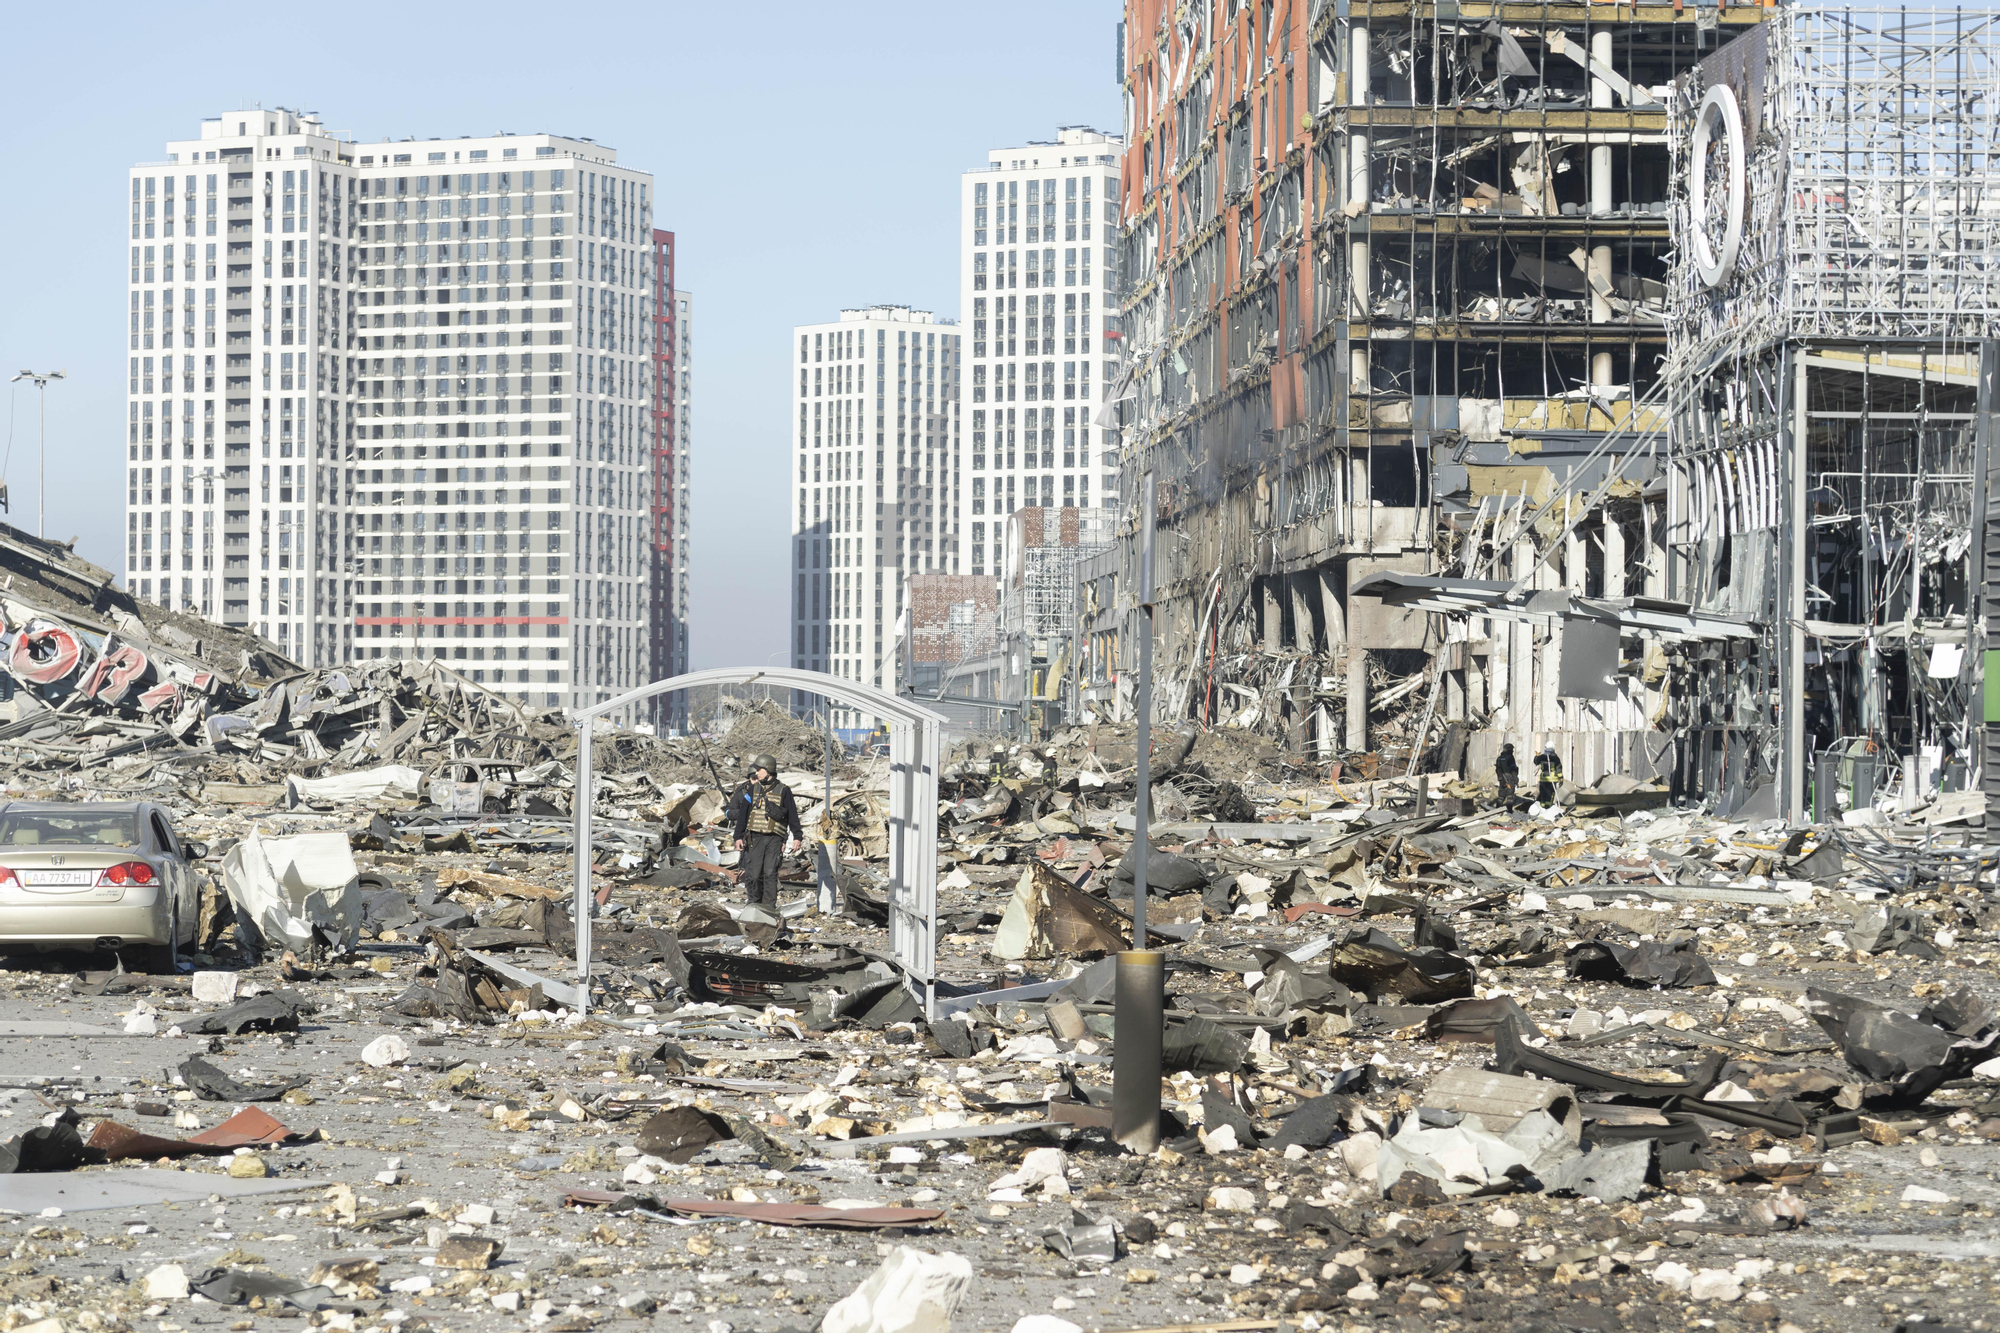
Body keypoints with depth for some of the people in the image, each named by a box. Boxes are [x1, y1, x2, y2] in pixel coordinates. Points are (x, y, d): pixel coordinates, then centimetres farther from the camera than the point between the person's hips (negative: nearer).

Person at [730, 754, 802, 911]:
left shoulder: (783, 791, 5)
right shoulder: (752, 789, 12)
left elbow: (793, 815, 5)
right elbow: (742, 814, 12)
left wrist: (797, 837, -3)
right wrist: (738, 837, 6)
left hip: (774, 838, -3)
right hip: (755, 837, 3)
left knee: (769, 871, -12)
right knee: (754, 873, -3)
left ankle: (769, 903, -12)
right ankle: (756, 899, 12)